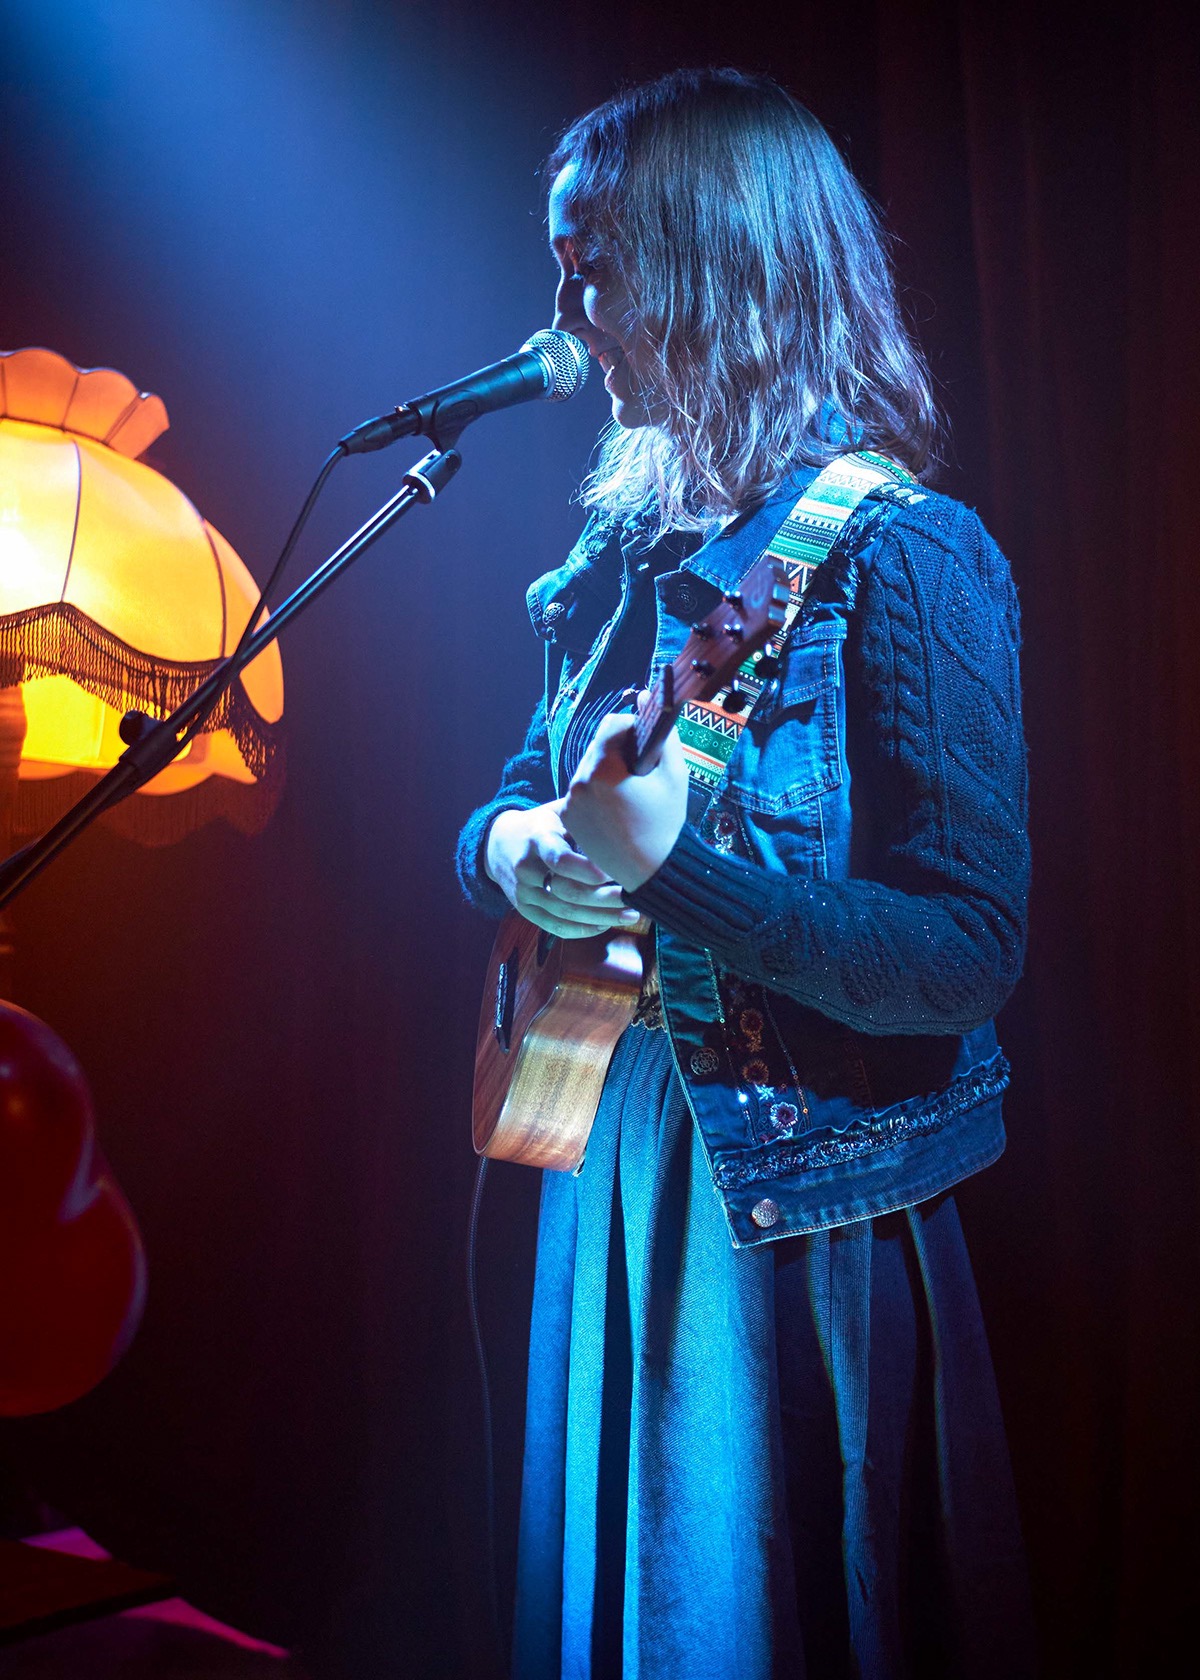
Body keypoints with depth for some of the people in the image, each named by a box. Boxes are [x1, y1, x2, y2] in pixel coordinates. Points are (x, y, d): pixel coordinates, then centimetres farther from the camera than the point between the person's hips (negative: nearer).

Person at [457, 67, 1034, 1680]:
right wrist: (513, 848, -9)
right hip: (602, 1149, 7)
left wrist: (672, 861, -30)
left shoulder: (903, 557, -16)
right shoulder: (621, 546, 6)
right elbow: (506, 810, 15)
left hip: (800, 1207, -6)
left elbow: (973, 953, -21)